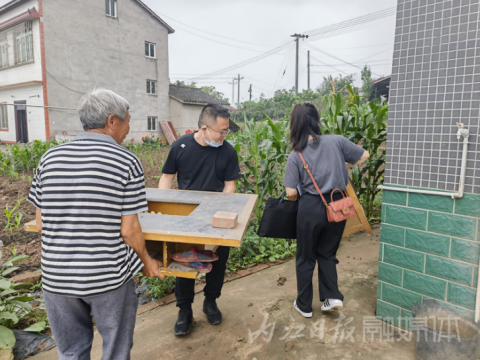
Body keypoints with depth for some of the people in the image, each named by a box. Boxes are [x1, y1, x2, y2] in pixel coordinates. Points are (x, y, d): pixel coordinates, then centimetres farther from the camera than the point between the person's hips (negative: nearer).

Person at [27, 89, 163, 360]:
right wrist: (147, 262, 4)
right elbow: (129, 229, -13)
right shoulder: (127, 162, -13)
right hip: (109, 277, -4)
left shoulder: (50, 158, 1)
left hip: (56, 277, 5)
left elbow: (41, 224, 5)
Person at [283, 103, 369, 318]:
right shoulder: (336, 141, -4)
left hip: (311, 208, -2)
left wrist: (298, 195, 13)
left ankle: (304, 305, 27)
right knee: (327, 253, 24)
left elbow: (290, 192, -10)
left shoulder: (295, 155, -8)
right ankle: (332, 297, 16)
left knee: (305, 258, 15)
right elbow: (364, 156, 8)